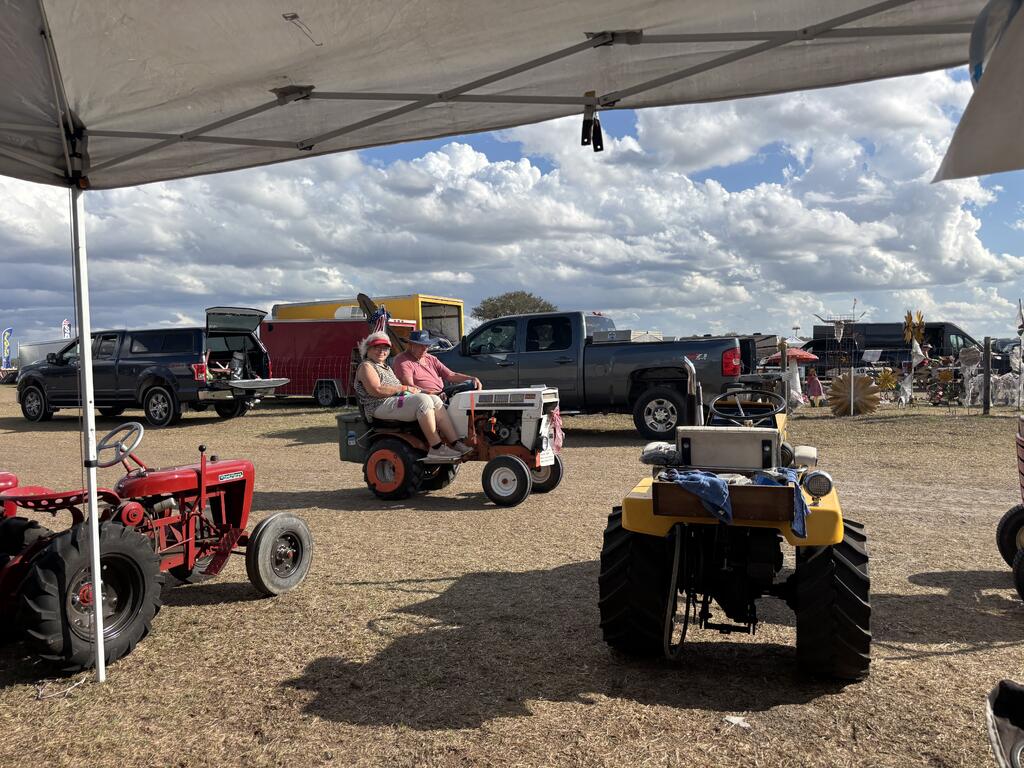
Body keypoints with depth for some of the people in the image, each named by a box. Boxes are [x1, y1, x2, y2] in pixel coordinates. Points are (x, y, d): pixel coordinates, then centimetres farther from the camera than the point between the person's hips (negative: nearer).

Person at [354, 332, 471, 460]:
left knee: (434, 399, -11)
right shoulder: (366, 366, 0)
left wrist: (413, 388, 7)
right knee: (423, 400, -29)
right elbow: (376, 390, -15)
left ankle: (456, 443, -21)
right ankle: (436, 448, -33)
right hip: (381, 407, -9)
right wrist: (404, 388, -11)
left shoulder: (386, 367, 30)